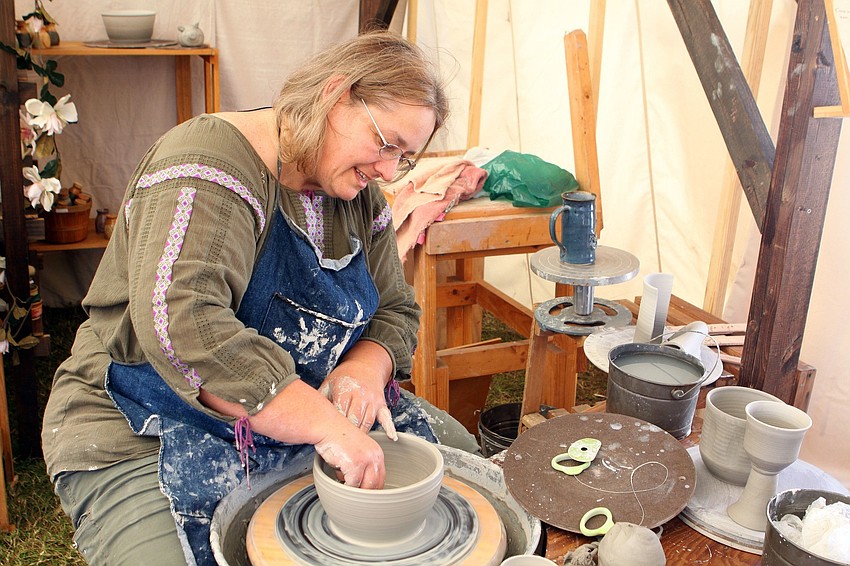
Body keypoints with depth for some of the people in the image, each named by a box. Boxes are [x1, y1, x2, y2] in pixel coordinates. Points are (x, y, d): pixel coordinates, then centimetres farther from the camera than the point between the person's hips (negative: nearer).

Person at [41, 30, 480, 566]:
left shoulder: (360, 196, 2)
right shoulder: (211, 164, -24)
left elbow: (396, 312, 8)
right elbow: (180, 324, -38)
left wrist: (366, 367, -15)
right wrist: (325, 425, -38)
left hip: (307, 416, 7)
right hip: (151, 439, -7)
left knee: (456, 451, 7)